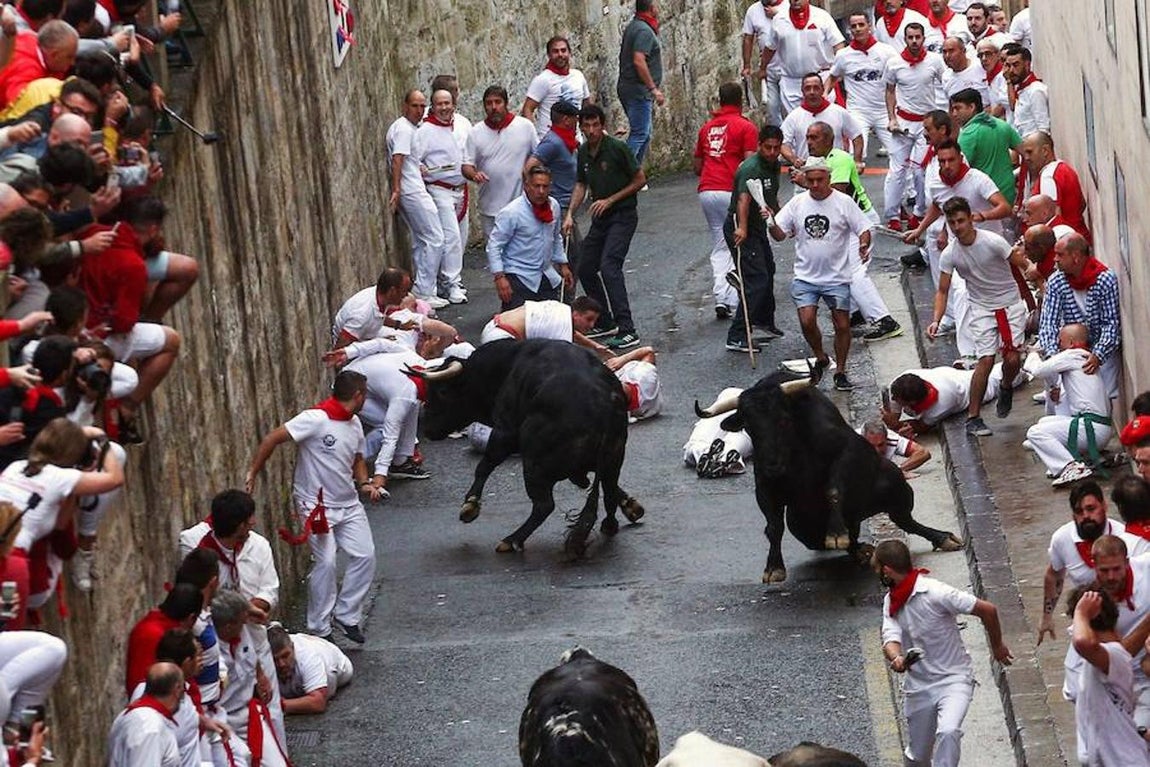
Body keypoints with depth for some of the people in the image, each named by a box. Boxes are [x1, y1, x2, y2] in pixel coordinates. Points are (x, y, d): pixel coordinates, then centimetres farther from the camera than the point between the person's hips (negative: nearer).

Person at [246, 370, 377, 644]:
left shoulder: (354, 424, 6)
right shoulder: (316, 419, -21)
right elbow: (273, 438, -21)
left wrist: (365, 483, 1)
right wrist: (253, 474, -19)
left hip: (348, 504, 8)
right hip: (316, 505, -8)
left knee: (365, 555, 1)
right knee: (326, 562, -12)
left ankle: (347, 614, 16)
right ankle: (319, 629, 0)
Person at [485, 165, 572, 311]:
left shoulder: (554, 206, 3)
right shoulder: (512, 212, -18)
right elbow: (494, 245, -16)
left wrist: (563, 265, 20)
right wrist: (499, 277, -21)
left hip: (547, 276, 7)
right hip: (519, 277, -7)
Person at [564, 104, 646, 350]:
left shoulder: (618, 148, -15)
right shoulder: (583, 153, 6)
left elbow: (640, 180, -9)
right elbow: (581, 185, 16)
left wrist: (610, 200, -13)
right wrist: (570, 214, 3)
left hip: (623, 216, -8)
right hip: (600, 218, 8)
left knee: (609, 265, -22)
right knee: (585, 268, 9)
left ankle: (627, 331, -25)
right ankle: (606, 323, 23)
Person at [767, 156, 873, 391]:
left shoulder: (843, 203, -4)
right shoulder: (797, 203, 4)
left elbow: (864, 229, -3)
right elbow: (780, 234, 5)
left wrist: (864, 245, -24)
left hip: (837, 277, -1)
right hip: (805, 277, 1)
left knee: (842, 325, 0)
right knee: (807, 321, -12)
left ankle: (840, 372, 17)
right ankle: (820, 358, 15)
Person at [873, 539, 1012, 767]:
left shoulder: (935, 593, -20)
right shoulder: (891, 602, 0)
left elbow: (987, 610, -16)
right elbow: (891, 639, -15)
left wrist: (997, 646, -1)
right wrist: (896, 658, -39)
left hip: (953, 679, -6)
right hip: (918, 686, 6)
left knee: (948, 731, -32)